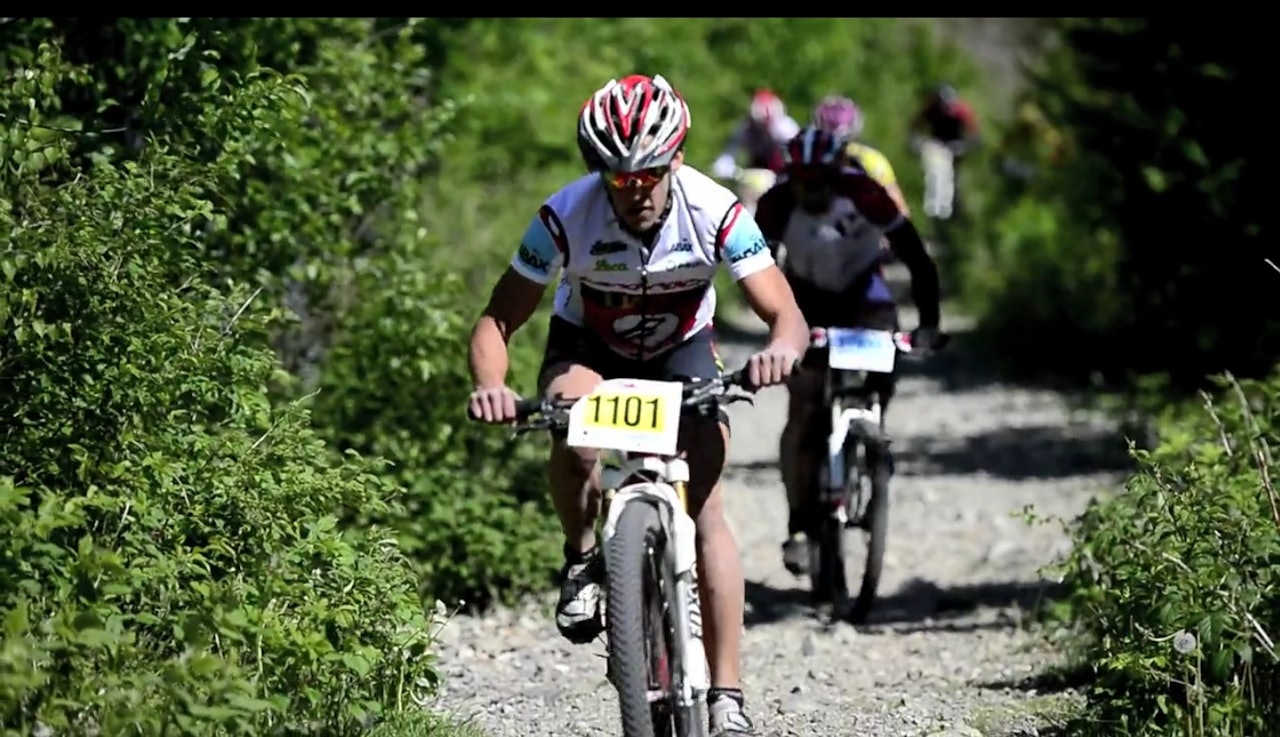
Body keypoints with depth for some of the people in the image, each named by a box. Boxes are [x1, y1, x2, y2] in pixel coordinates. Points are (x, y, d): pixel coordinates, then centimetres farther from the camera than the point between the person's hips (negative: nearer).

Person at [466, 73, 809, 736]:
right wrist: (490, 385, -46)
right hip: (588, 347, 0)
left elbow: (787, 316, -30)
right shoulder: (566, 217, -30)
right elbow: (497, 321, -25)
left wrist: (780, 349, -55)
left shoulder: (714, 213, -29)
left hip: (682, 349, 0)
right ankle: (582, 558, -6)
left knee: (708, 512, -15)